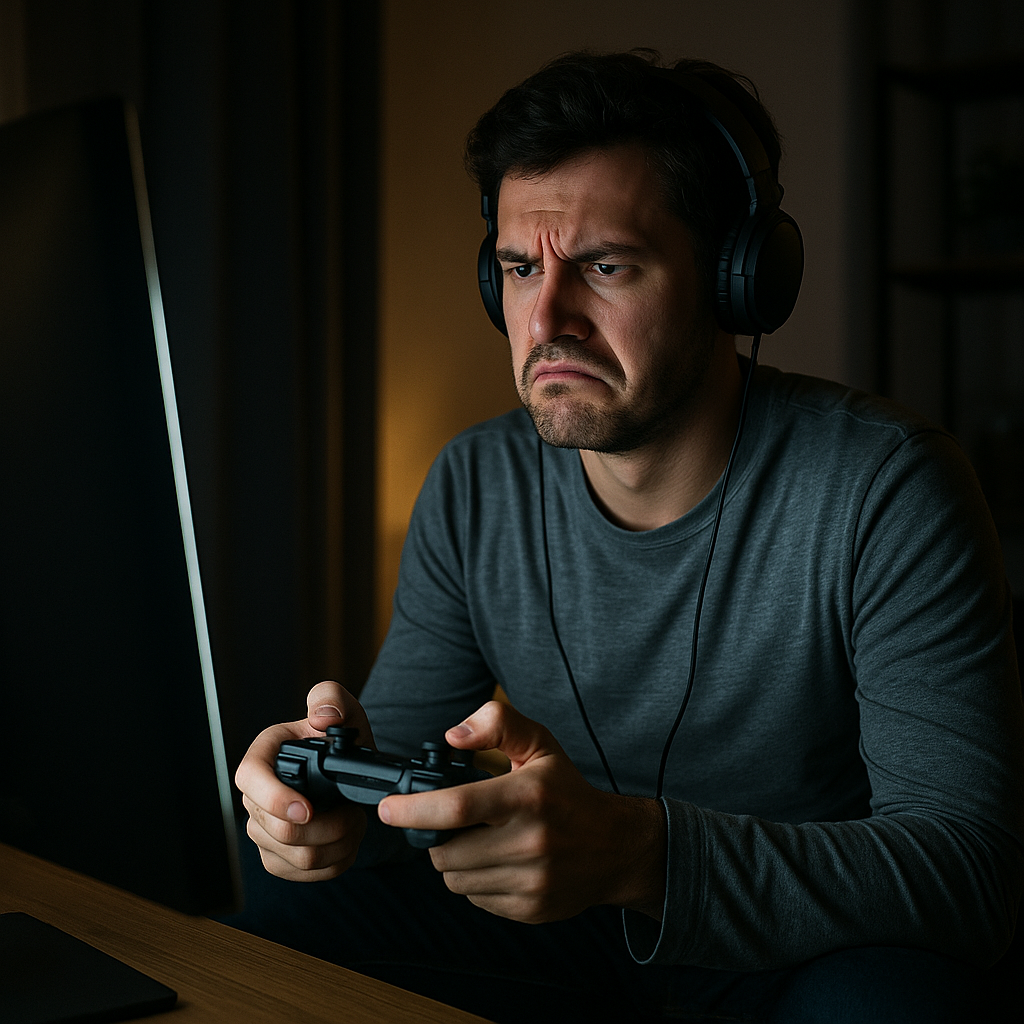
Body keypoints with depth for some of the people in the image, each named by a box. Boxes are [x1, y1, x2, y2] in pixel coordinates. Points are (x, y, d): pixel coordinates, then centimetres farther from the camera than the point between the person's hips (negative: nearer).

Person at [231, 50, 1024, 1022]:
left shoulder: (885, 490, -22)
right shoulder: (471, 489, -6)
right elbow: (404, 746, -1)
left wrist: (638, 852, -44)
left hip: (806, 943, -4)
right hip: (565, 922, 4)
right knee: (291, 902, -11)